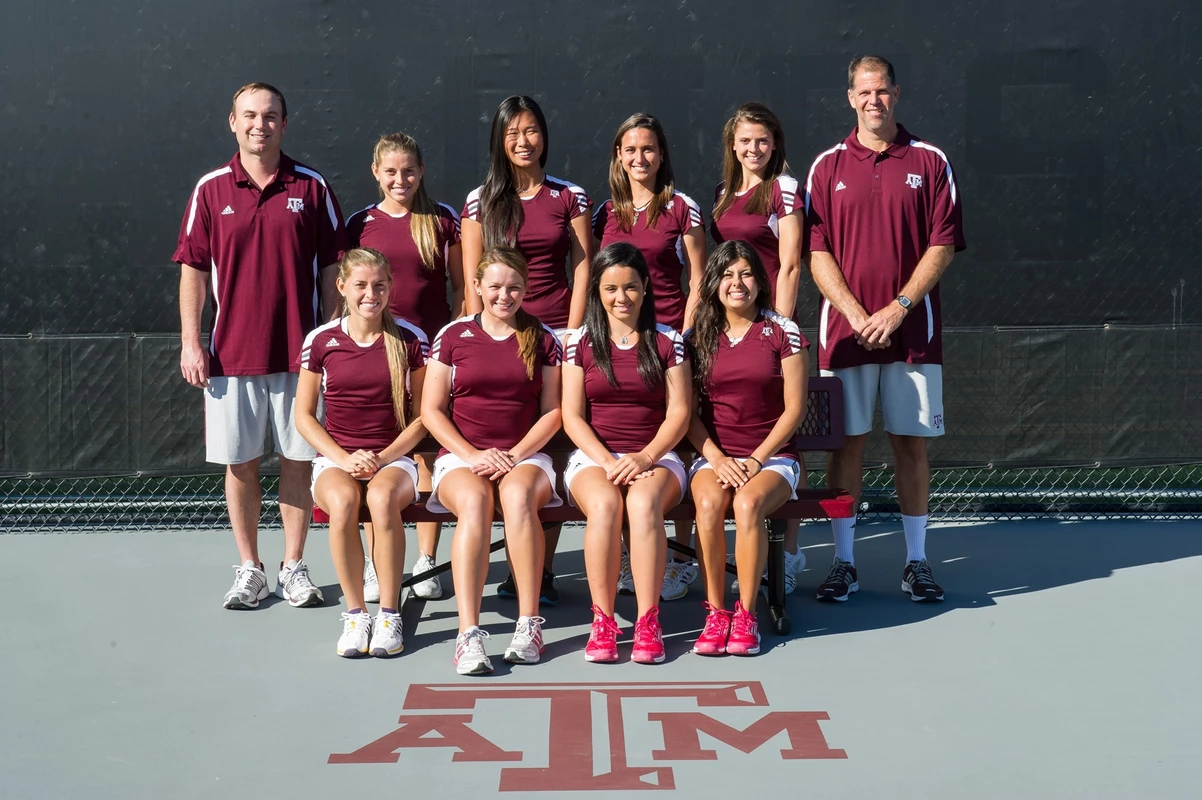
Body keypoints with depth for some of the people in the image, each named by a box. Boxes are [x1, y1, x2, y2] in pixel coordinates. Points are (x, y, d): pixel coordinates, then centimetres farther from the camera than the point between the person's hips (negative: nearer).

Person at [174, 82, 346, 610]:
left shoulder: (312, 188, 3)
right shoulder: (210, 190, 4)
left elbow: (330, 269, 5)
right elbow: (193, 270, 5)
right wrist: (191, 342, -2)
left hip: (299, 351, 0)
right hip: (231, 353, 1)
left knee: (298, 461, 4)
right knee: (239, 463, 6)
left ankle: (294, 567, 16)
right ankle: (249, 569, 19)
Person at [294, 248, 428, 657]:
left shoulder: (410, 340, 3)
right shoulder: (321, 340, 4)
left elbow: (421, 415, 5)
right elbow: (304, 415, 6)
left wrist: (383, 458, -10)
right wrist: (344, 458, -9)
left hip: (394, 458, 0)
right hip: (335, 458, 1)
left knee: (382, 497, -36)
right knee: (342, 501, -35)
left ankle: (389, 615, -25)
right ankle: (355, 615, -20)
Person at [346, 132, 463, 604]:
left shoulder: (444, 221, 3)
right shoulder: (359, 224, 6)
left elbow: (461, 286, 7)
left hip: (432, 349, -1)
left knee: (429, 454, 3)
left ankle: (426, 562, 12)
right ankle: (376, 567, 12)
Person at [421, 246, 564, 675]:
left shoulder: (543, 340, 10)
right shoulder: (453, 336, 8)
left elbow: (552, 411, 7)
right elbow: (431, 410, 5)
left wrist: (515, 455, -8)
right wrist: (473, 454, -9)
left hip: (525, 455, 1)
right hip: (461, 455, 0)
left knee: (517, 495, -35)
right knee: (474, 500, -35)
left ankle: (529, 625, -34)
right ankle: (468, 634, -42)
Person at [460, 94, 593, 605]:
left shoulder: (570, 197, 8)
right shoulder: (481, 201, 8)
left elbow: (583, 268, 6)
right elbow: (472, 279, 6)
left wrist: (572, 334, -3)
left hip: (556, 331, 0)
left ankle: (544, 569, -1)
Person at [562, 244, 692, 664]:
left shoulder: (668, 341, 7)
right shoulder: (581, 342, 8)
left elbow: (679, 414, 1)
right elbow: (572, 416, 2)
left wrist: (644, 457, -15)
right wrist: (607, 462, -14)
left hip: (655, 456, 0)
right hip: (593, 456, 0)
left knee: (643, 502, -35)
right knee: (605, 504, -34)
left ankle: (648, 622, -33)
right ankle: (602, 621, -27)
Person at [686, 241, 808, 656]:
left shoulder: (782, 332, 1)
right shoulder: (698, 337, 8)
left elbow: (794, 408, -2)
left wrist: (757, 460, -11)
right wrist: (717, 459, -10)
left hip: (773, 455, -2)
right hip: (714, 455, 2)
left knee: (748, 503, -33)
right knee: (708, 503, -31)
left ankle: (746, 614, -22)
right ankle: (715, 613, -22)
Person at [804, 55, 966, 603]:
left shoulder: (930, 163, 5)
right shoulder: (827, 166, 6)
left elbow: (943, 245, 0)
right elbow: (816, 252, 1)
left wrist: (899, 307, -11)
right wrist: (856, 314, -10)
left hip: (912, 328, 0)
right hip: (845, 328, 0)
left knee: (911, 442, 4)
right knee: (846, 442, 2)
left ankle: (916, 560, 13)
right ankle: (843, 562, 9)